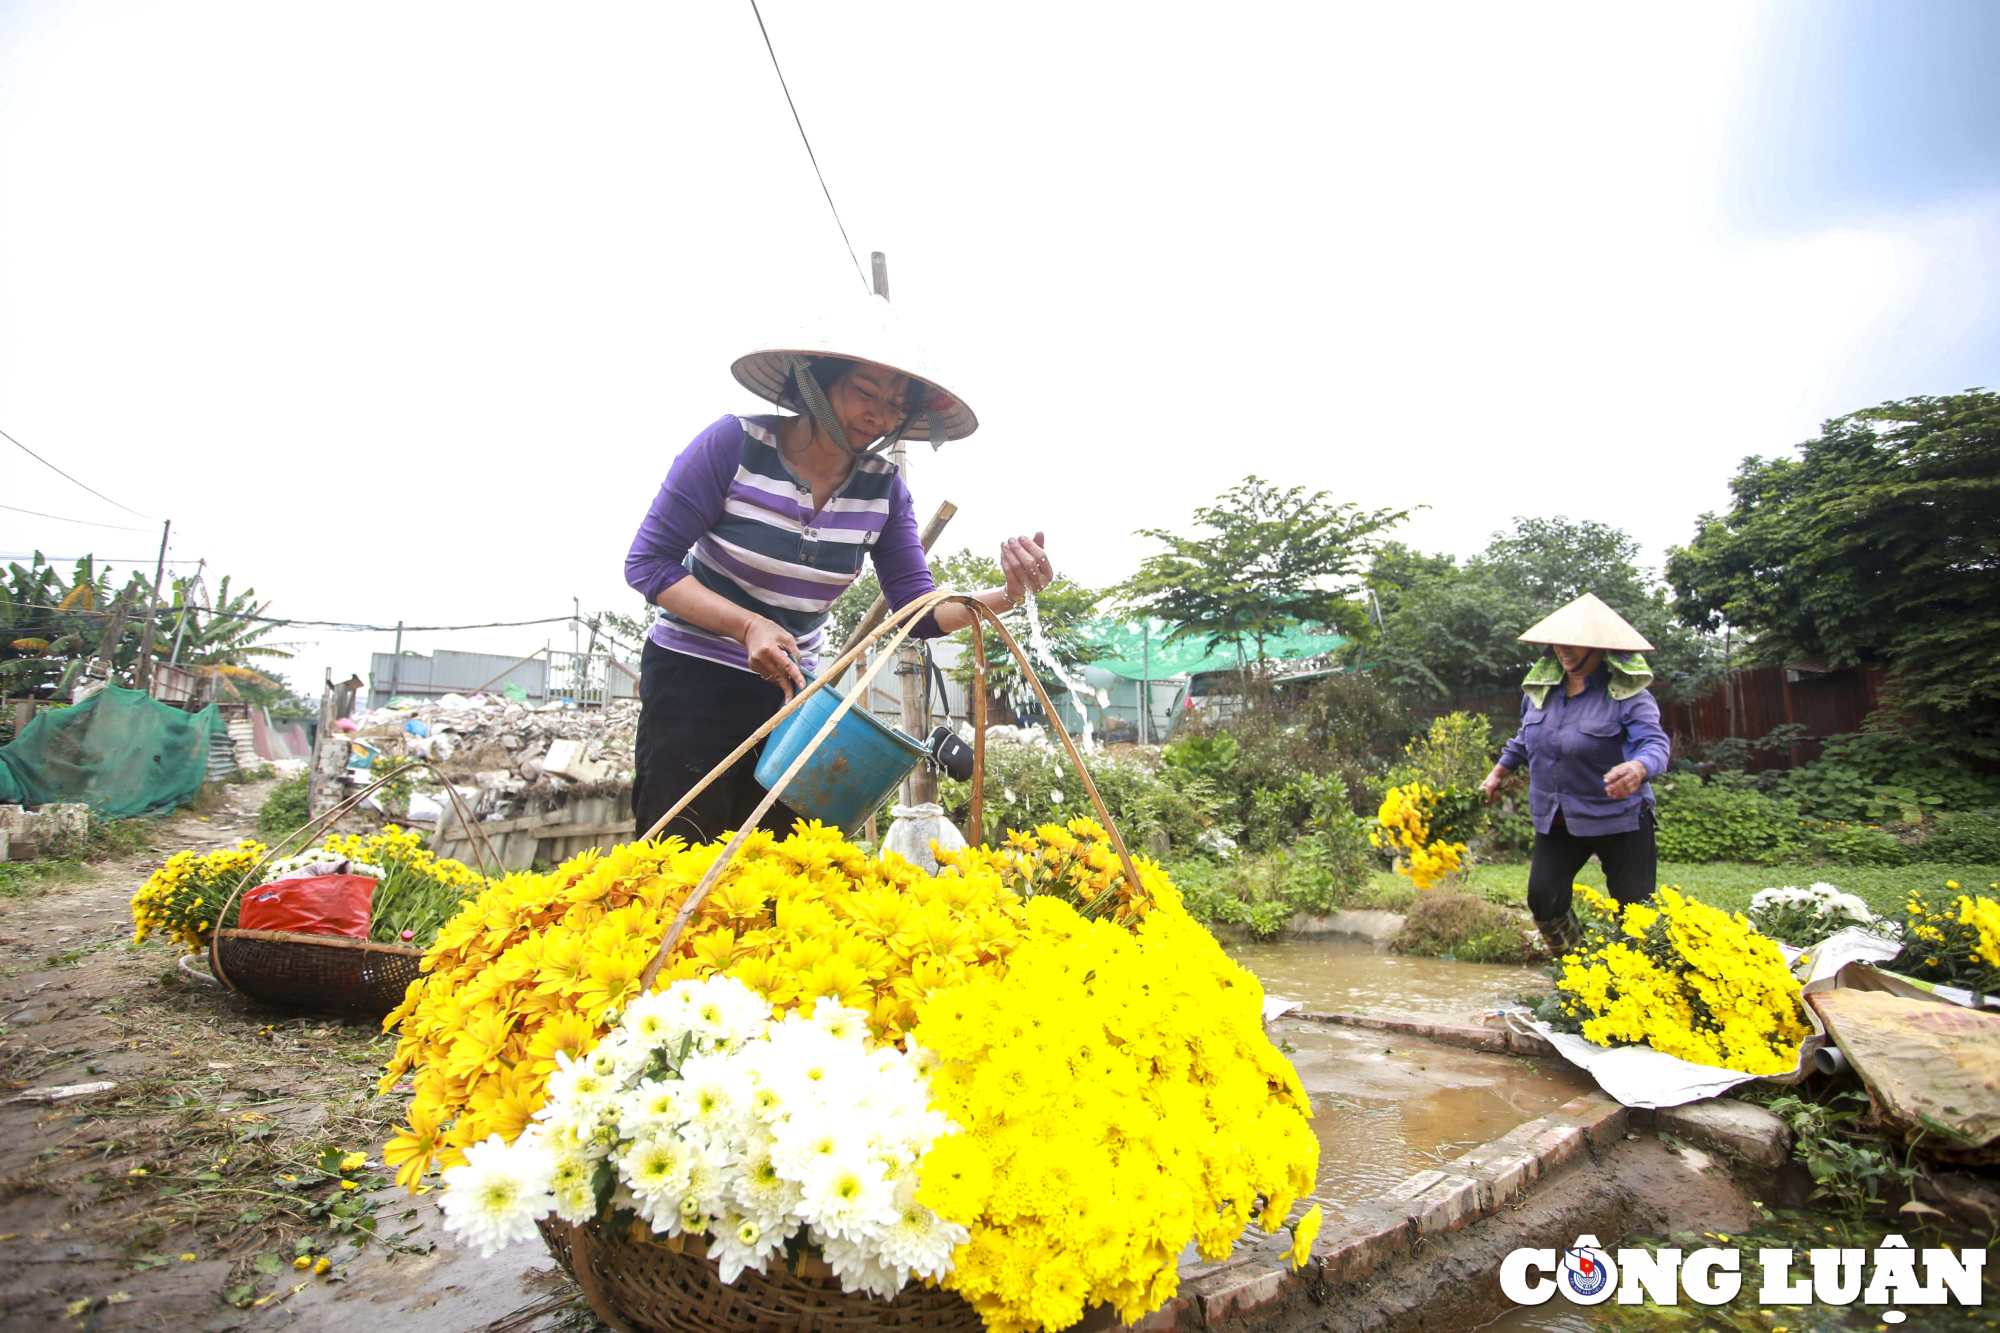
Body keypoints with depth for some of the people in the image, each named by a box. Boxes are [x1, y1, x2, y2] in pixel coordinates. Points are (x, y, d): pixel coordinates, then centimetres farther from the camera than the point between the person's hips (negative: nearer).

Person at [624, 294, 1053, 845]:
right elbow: (648, 561, -13)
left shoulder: (883, 488, -4)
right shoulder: (735, 444, -15)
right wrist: (749, 625, -25)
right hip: (691, 677, -4)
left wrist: (1005, 595, -25)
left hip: (791, 689, 4)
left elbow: (919, 610, -6)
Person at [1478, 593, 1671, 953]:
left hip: (1618, 817, -4)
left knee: (1636, 908, -3)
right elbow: (1526, 737, 21)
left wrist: (1639, 769, -49)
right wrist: (1499, 772, 20)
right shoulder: (1540, 687, 3)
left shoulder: (1627, 692, -13)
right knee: (1543, 897, -2)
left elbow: (1655, 741, -27)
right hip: (1555, 818, 5)